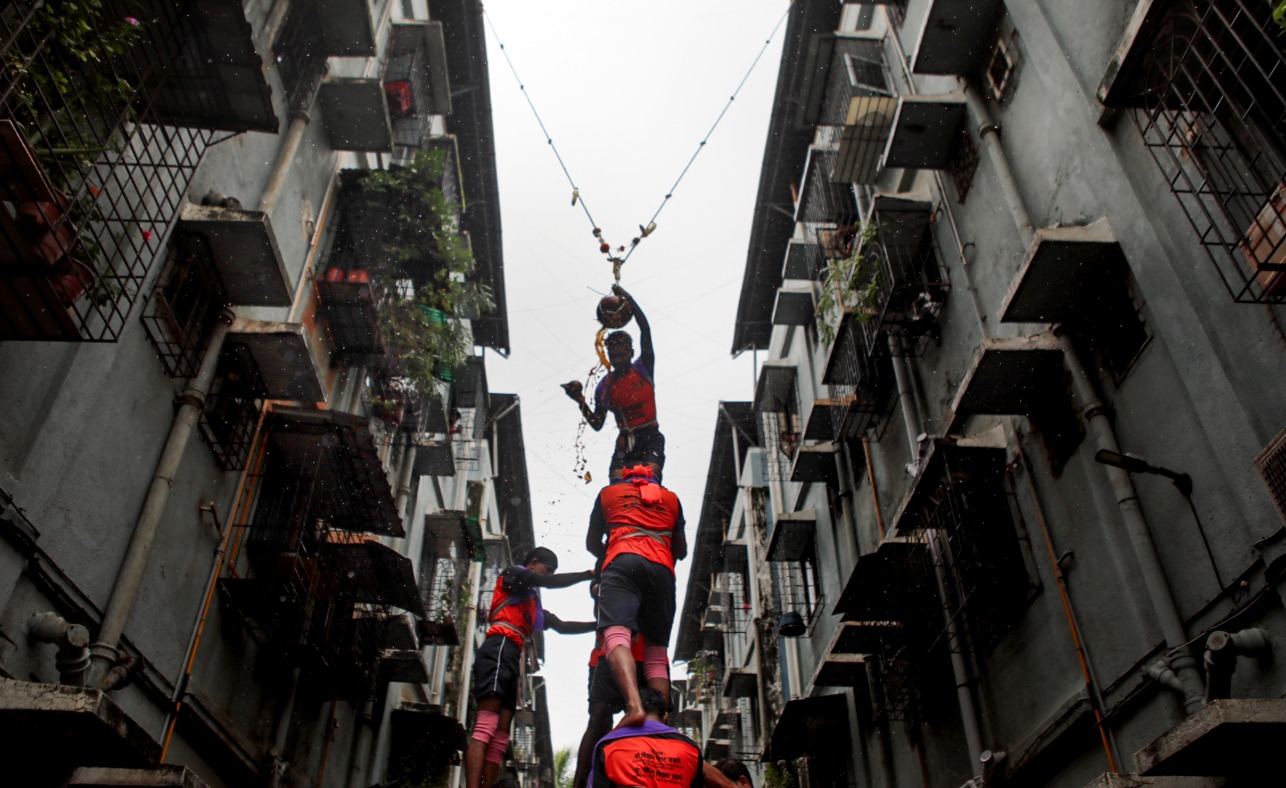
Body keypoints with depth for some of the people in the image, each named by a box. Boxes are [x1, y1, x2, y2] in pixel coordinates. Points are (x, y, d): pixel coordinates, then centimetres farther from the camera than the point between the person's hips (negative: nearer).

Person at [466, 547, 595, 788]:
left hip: (512, 660, 9)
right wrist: (590, 574, 3)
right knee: (485, 727, -23)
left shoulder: (534, 605, 34)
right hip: (499, 650, -9)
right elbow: (551, 583, 0)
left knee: (500, 739, -4)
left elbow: (562, 626, 30)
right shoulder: (513, 574, 14)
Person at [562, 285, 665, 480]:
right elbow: (597, 424, 4)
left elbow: (645, 329, -8)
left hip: (651, 439, -1)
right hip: (625, 443, 2)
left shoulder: (643, 368, 3)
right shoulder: (605, 387, 6)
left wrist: (628, 298, -11)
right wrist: (581, 402, -11)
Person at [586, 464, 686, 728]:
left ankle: (634, 705, -46)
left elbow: (592, 543, 30)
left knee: (616, 634, -21)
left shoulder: (608, 492, 28)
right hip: (662, 568, 3)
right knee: (657, 650, 5)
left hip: (623, 562, -3)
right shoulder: (670, 498, 31)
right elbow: (681, 551, 36)